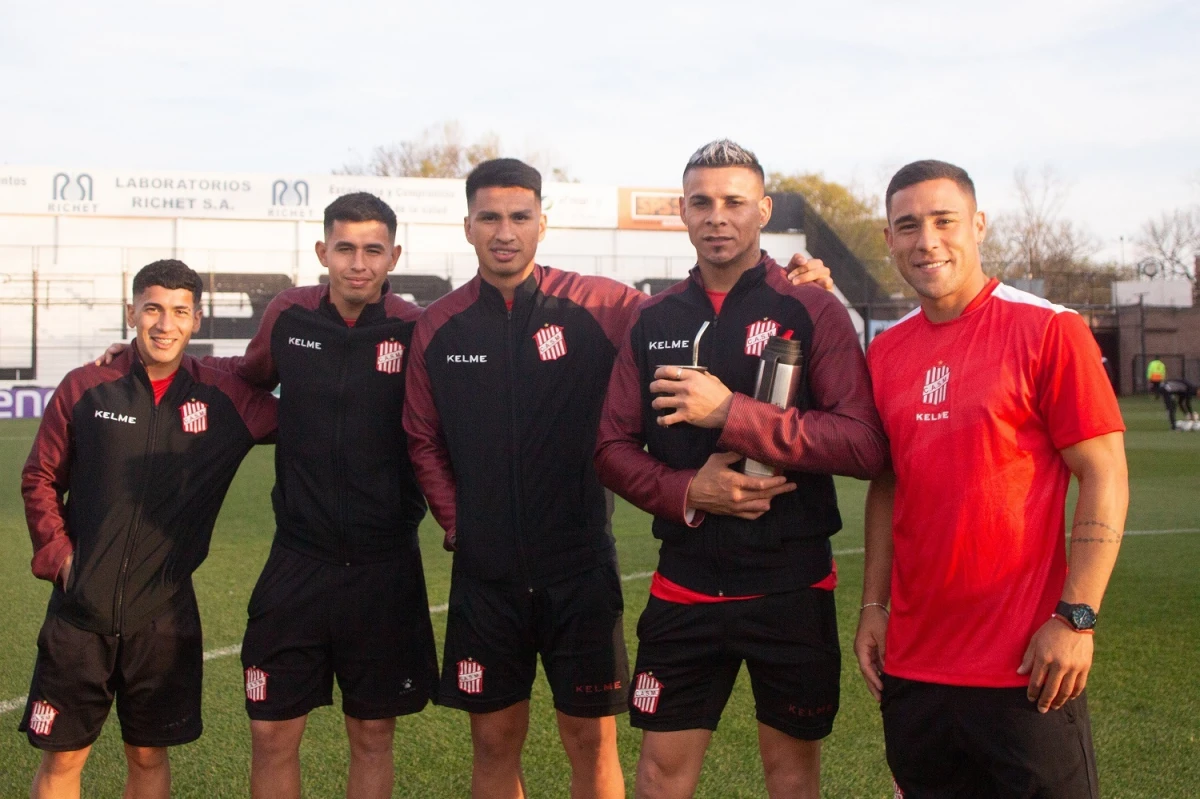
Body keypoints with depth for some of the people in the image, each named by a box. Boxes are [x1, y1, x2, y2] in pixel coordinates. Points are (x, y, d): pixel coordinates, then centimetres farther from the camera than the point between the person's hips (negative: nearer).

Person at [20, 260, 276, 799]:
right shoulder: (84, 389, -2)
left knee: (149, 756, 12)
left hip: (164, 614, 1)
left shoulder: (226, 400, -3)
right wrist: (57, 552, -2)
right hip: (80, 610, 0)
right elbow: (39, 479, 7)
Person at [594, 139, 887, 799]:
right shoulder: (651, 321, 6)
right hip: (685, 583, 3)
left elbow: (865, 444, -16)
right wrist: (687, 492, -14)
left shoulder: (811, 311, -5)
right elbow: (612, 447, 5)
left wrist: (731, 412, -22)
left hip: (791, 586, -2)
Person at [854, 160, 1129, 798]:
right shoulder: (886, 351, 8)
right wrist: (873, 607, 10)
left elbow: (1104, 478, -10)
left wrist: (1076, 619, -15)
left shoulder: (1049, 330, -9)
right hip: (912, 665, 5)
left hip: (1024, 665, -5)